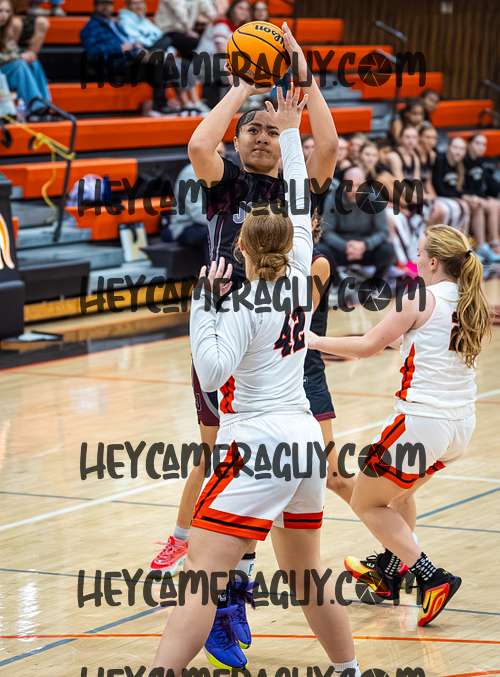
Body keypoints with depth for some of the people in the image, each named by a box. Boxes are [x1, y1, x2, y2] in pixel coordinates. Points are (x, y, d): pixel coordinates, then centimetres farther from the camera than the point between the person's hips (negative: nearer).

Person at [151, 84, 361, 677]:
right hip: (303, 436, 7)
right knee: (306, 575, 20)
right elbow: (300, 204, 18)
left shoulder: (245, 300, -11)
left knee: (204, 567, -16)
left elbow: (212, 372, -21)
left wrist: (205, 305, -16)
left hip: (259, 443, -7)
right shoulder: (298, 280, 6)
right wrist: (288, 132, 25)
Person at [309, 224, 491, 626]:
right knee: (400, 489, 32)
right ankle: (388, 575, 42)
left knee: (366, 502, 8)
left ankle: (432, 578, -3)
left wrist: (314, 340, -1)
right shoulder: (474, 306, 7)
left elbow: (368, 346, -13)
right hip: (462, 423, 8)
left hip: (423, 422, -8)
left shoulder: (421, 299, -12)